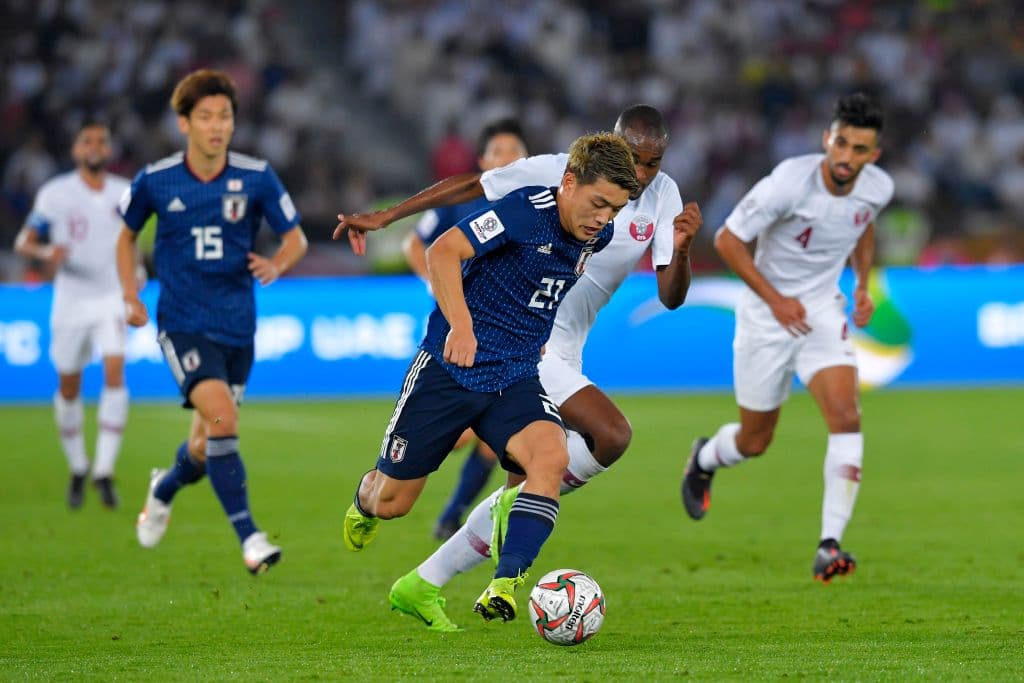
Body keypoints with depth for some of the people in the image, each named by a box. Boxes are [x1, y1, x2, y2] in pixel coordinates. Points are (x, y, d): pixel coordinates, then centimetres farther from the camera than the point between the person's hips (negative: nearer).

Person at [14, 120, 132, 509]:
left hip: (112, 298, 1)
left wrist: (134, 267, 9)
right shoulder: (56, 193, -6)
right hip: (71, 300, -1)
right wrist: (46, 253, -26)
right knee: (69, 387, 7)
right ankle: (77, 469, 27)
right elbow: (23, 242, -6)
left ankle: (104, 472, -17)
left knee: (115, 374, -18)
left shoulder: (125, 193, 4)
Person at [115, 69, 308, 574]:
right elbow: (127, 234, 13)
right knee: (222, 418, -24)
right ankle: (248, 537, -20)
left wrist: (275, 264, -18)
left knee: (206, 448, 10)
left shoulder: (256, 177, -5)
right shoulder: (155, 181, -5)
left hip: (236, 327, 2)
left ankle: (164, 489, 45)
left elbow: (296, 238, 4)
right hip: (182, 322, -2)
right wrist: (130, 296, 3)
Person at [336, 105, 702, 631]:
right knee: (612, 435, -25)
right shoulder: (557, 173, -12)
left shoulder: (663, 197, 2)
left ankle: (420, 587, 18)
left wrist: (680, 249, -25)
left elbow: (670, 297, -4)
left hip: (562, 357, 7)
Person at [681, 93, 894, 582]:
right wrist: (775, 299, -20)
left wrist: (862, 284, 4)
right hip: (766, 316, -3)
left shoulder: (878, 188, -11)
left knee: (846, 418, -21)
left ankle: (829, 545, -21)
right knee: (754, 441, 11)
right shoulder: (789, 183, -26)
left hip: (823, 310, 3)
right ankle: (705, 458, 49)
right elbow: (727, 239, -17)